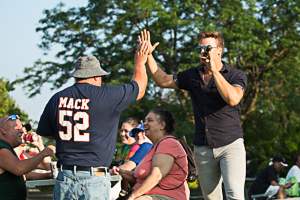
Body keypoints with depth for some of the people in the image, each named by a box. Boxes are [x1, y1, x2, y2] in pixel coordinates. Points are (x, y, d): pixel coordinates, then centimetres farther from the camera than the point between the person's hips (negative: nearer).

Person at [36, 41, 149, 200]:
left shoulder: (57, 99, 5)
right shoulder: (105, 96, -7)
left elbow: (45, 132, 18)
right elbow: (139, 88, 10)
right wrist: (139, 62, 27)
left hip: (64, 179, 4)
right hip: (94, 180, -4)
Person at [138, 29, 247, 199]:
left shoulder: (237, 75, -2)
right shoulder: (192, 76, 11)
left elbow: (232, 99, -21)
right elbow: (163, 80, 20)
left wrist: (214, 70, -19)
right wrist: (148, 55, 10)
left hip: (231, 145, -4)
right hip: (202, 148, 4)